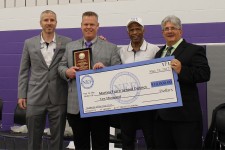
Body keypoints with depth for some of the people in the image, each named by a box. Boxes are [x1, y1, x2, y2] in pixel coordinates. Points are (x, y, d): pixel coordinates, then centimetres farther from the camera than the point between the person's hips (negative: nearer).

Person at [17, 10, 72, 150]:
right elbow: (23, 71, 8)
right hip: (35, 98, 1)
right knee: (34, 139, 9)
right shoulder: (29, 43, 6)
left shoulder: (67, 42, 3)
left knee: (57, 138, 8)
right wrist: (22, 95, 3)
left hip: (58, 99, -1)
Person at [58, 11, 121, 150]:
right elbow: (61, 66, 13)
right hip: (76, 106, 3)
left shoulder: (111, 47, 4)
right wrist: (67, 72, -9)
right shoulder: (70, 46, 14)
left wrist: (105, 69, -21)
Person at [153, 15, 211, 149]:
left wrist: (181, 70, -28)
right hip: (161, 113, 7)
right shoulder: (159, 52, 19)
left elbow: (205, 74, -15)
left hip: (185, 114, -7)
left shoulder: (194, 50, -3)